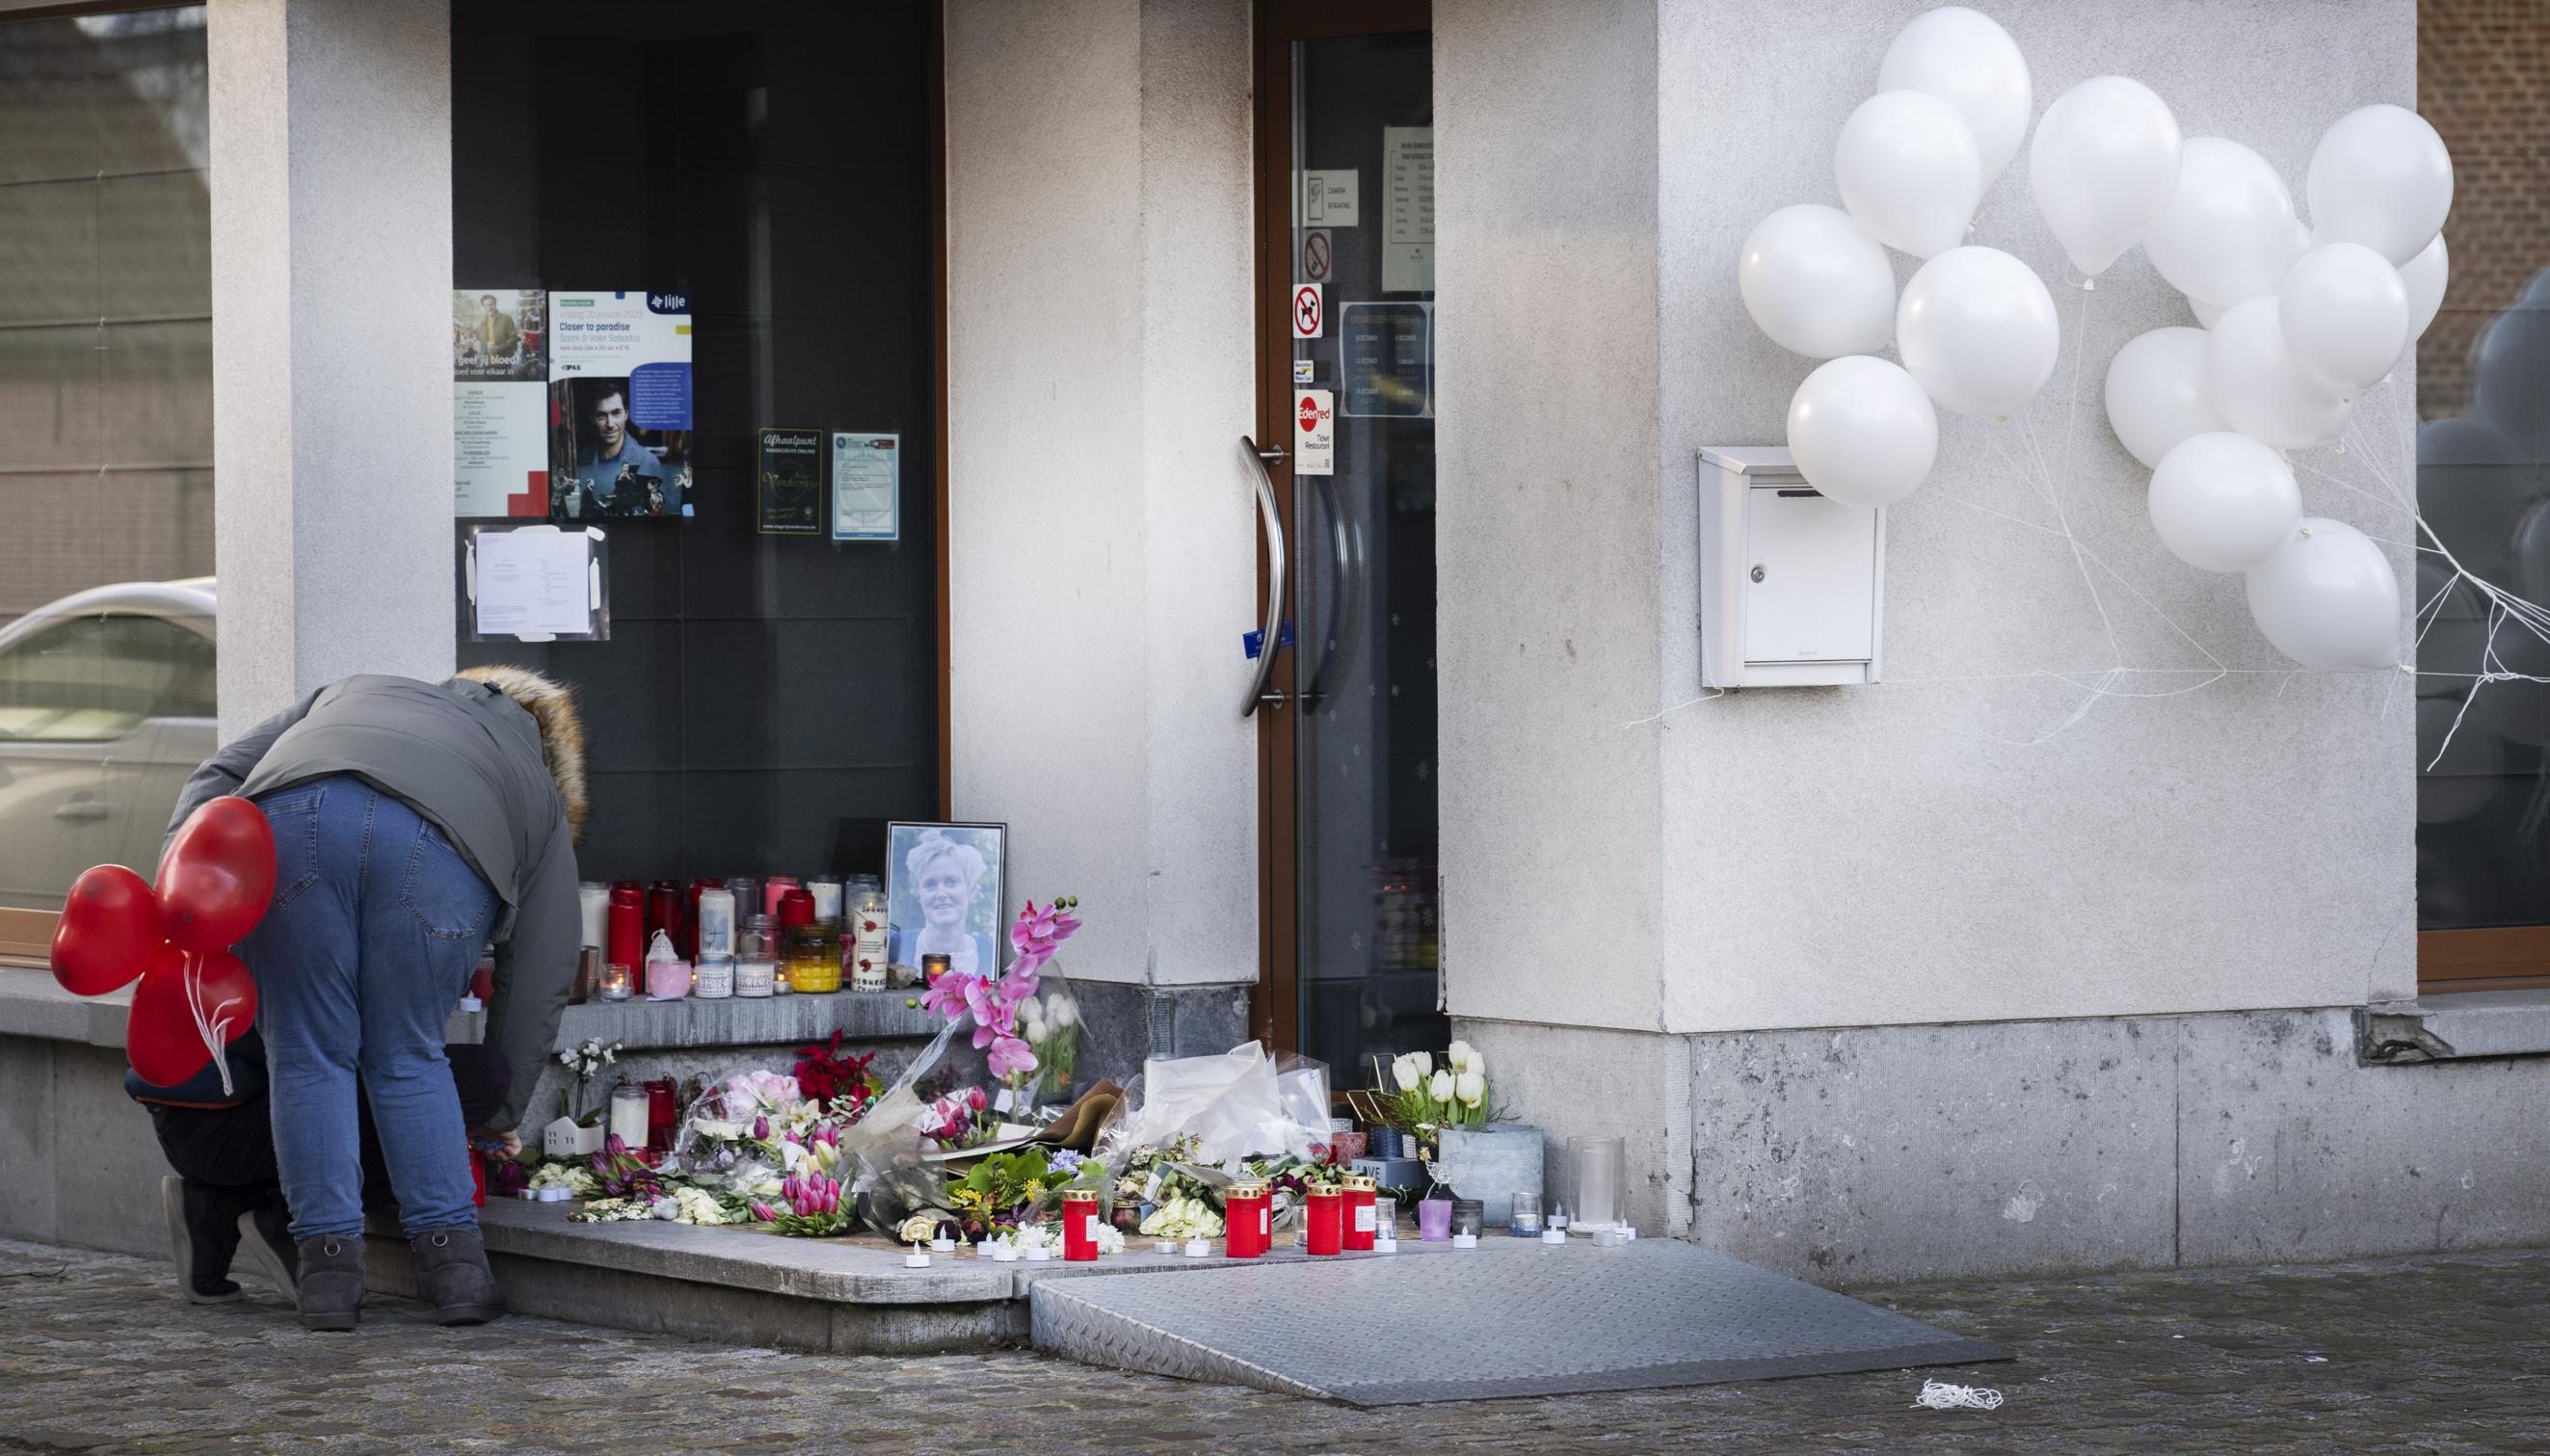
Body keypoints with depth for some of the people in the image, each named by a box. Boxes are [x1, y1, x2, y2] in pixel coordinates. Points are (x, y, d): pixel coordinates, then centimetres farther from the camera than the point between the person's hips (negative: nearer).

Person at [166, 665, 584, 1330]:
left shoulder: (344, 697, 43)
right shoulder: (541, 800, 37)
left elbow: (224, 771, 26)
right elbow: (539, 976, 34)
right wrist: (501, 1115, 43)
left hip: (291, 823, 0)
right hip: (440, 852, 0)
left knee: (310, 1057, 11)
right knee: (409, 1060, 17)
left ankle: (329, 1264, 6)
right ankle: (454, 1261, 12)